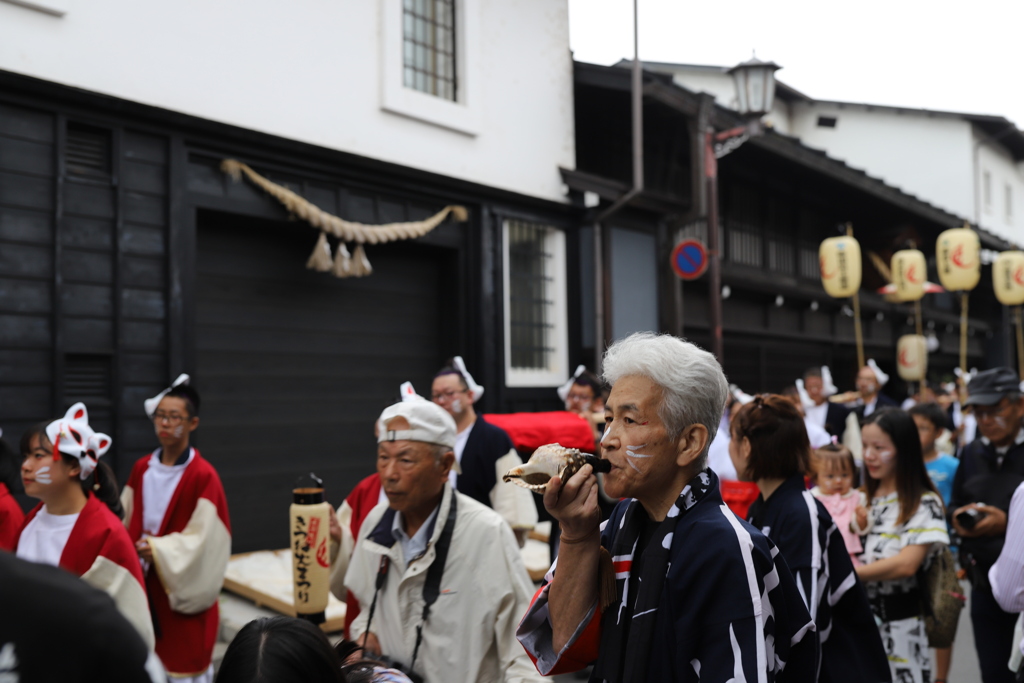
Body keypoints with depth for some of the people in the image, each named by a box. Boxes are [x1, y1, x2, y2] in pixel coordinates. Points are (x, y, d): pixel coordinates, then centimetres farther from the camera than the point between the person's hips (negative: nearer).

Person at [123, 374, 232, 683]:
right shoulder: (142, 469, 6)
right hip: (144, 587, 6)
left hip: (182, 592, -6)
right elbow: (125, 520, 11)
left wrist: (158, 550, -19)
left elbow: (203, 539, -15)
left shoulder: (203, 476, -14)